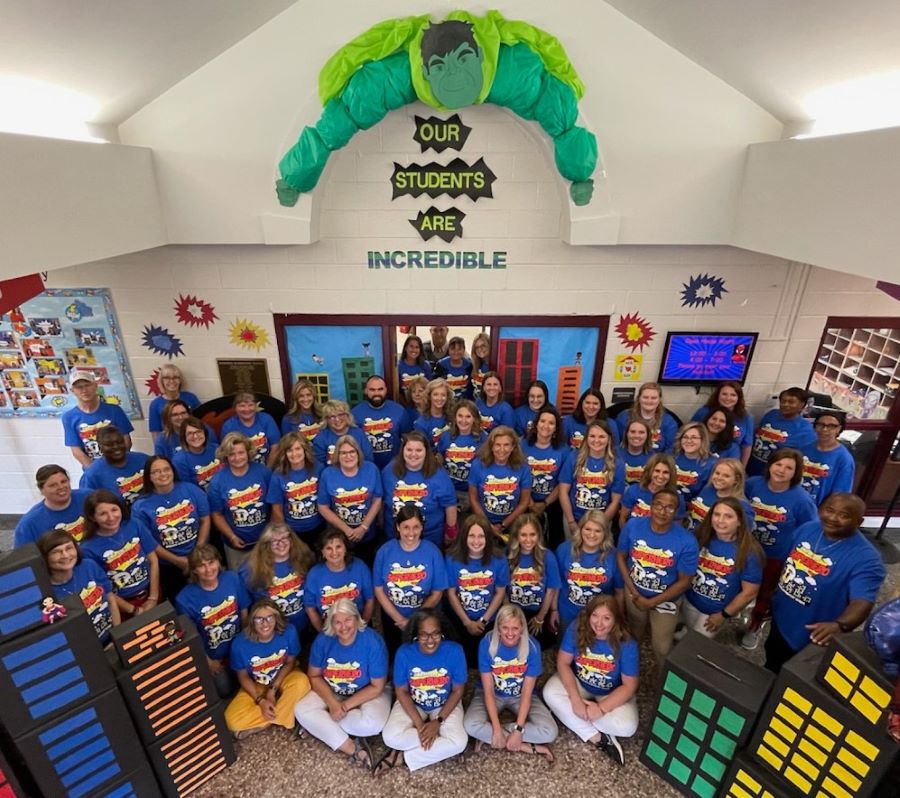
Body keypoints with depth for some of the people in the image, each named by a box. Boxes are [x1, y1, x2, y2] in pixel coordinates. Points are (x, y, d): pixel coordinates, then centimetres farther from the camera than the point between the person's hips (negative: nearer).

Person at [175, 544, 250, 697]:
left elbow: (244, 612, -6)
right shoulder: (185, 599, -28)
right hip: (212, 656, -2)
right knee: (225, 691, 9)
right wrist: (207, 661, -5)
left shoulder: (232, 579, -20)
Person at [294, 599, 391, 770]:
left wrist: (346, 706, -22)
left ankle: (319, 726, -9)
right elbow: (314, 676, -6)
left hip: (367, 694, -3)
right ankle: (353, 749, -19)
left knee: (373, 723, -32)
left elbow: (377, 687, -19)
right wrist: (332, 703, -21)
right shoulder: (323, 640, -17)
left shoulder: (373, 642, -26)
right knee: (302, 711, -21)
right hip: (331, 692, 3)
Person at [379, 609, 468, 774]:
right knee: (390, 737, -26)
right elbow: (401, 691, -11)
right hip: (412, 704, 0)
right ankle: (439, 737, -7)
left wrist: (438, 721, -19)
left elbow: (458, 690, -12)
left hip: (445, 706, 0)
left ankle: (402, 757, -10)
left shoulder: (454, 651, -24)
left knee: (459, 743, -25)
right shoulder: (404, 652, -23)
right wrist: (419, 724, -19)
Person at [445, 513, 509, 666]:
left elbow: (500, 593, -7)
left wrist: (483, 620, -9)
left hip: (489, 620, 1)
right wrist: (467, 622, -10)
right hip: (460, 619, 0)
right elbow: (451, 593, -10)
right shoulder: (452, 559, -19)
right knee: (466, 660, 10)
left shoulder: (498, 561, -17)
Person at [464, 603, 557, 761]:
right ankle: (530, 747, -16)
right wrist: (496, 729, -26)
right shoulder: (487, 643, -23)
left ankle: (489, 737, -12)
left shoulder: (532, 646, -22)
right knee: (471, 725, -29)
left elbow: (527, 692, -17)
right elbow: (488, 690, -18)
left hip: (520, 696, 1)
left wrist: (518, 729, -24)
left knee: (550, 732, -23)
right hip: (492, 695, 0)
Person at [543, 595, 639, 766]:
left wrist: (601, 708, -29)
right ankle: (597, 738, -15)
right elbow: (563, 663, -16)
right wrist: (575, 699, -28)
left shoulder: (627, 645, -26)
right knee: (550, 692, -24)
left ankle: (573, 719, -7)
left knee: (627, 727, -28)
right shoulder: (576, 629, -23)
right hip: (578, 683, 2)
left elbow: (629, 686, -20)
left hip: (612, 694, -1)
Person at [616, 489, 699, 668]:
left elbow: (684, 582, -17)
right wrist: (633, 592, -12)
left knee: (662, 649, 15)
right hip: (634, 592, 2)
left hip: (665, 600, -2)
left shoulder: (687, 541, -27)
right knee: (631, 638, 28)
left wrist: (651, 602, -16)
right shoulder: (633, 526, -20)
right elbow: (621, 557, -7)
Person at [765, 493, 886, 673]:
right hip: (779, 619, 5)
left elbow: (863, 601, -33)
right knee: (771, 666, 30)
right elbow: (780, 563, 3)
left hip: (811, 637, -5)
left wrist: (839, 625, -53)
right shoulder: (807, 529, -7)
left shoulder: (865, 558, -24)